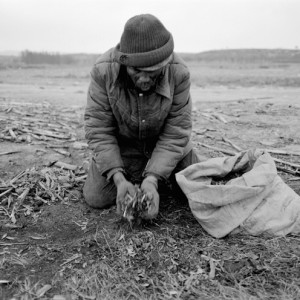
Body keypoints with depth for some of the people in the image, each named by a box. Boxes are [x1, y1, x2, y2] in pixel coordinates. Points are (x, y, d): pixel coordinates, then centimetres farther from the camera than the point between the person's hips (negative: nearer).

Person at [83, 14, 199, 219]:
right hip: (122, 144, 0)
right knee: (96, 198, -9)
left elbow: (176, 133, -23)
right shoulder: (103, 71, -29)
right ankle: (133, 173, 20)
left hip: (166, 142, 1)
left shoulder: (179, 73, -29)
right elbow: (98, 129, -22)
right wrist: (119, 179, -32)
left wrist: (153, 179, -33)